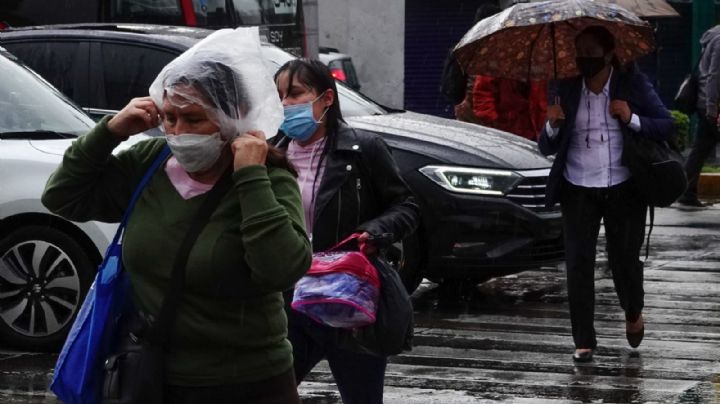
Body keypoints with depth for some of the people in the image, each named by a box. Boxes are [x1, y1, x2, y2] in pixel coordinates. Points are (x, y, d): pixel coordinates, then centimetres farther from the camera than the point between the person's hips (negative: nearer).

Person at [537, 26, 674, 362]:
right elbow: (546, 148, 7)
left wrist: (632, 119, -18)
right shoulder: (567, 89, 4)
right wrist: (553, 125, -14)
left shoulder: (633, 84, -1)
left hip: (623, 189, -1)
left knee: (624, 260, 4)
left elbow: (666, 126, -2)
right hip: (579, 191, 2)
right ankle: (583, 341, 1)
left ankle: (633, 315, 35)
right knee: (579, 263, -6)